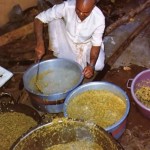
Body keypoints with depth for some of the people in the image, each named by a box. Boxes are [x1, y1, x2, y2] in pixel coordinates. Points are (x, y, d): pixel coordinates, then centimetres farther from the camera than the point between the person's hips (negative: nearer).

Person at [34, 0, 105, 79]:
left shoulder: (99, 18, -32)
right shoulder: (67, 6, -32)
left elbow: (96, 44, -24)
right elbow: (39, 18, -28)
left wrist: (91, 65, -42)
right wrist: (40, 43, -43)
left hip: (87, 44, -1)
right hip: (68, 40, 1)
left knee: (98, 66, -25)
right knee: (54, 20, -25)